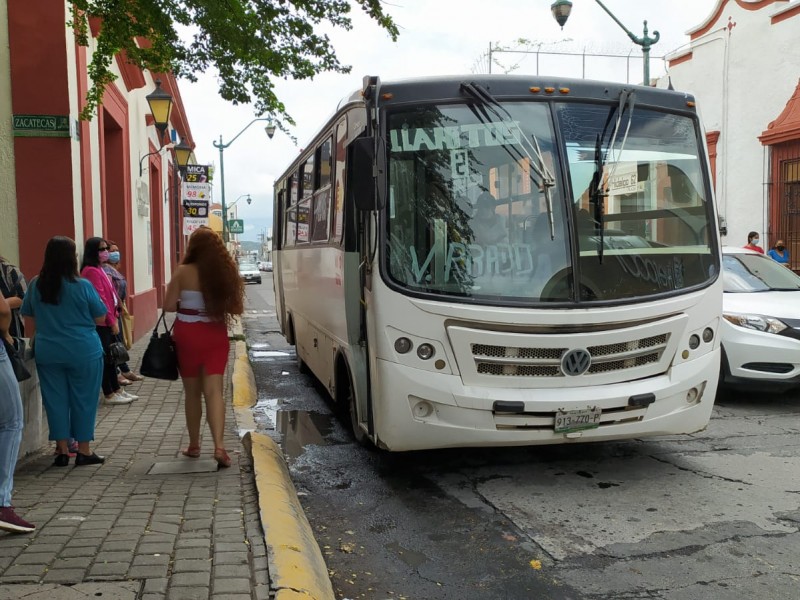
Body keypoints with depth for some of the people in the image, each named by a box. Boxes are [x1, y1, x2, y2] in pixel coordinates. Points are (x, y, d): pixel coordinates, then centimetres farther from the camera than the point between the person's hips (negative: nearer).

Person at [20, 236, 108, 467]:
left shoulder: (36, 285, -1)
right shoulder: (82, 286, -12)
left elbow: (27, 314, 13)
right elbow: (100, 318, -5)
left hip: (47, 352, 3)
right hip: (83, 351, -3)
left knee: (55, 399, 11)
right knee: (83, 399, 6)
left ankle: (62, 450, 15)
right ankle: (84, 451, 12)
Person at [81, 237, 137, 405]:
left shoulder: (99, 270, 15)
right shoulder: (91, 271, -15)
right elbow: (99, 299, -18)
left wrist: (113, 317, 13)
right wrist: (112, 321, -15)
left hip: (107, 321, 10)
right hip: (101, 322, -10)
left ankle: (117, 390, 21)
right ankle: (109, 395, 3)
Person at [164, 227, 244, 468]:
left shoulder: (183, 272, -8)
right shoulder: (225, 271, -2)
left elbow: (169, 306, -7)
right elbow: (237, 307, 2)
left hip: (187, 336, -1)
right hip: (215, 336, 1)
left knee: (192, 392, 13)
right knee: (214, 391, -1)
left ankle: (194, 445, 24)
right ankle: (219, 446, -15)